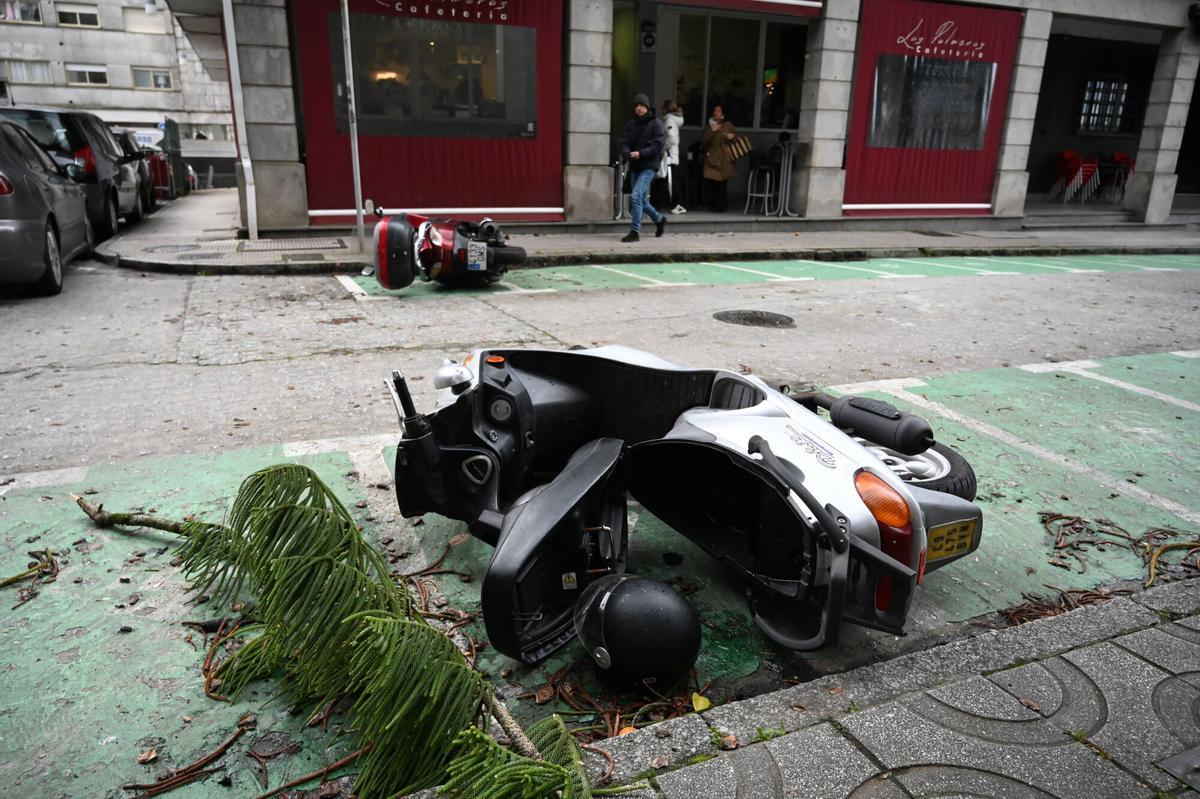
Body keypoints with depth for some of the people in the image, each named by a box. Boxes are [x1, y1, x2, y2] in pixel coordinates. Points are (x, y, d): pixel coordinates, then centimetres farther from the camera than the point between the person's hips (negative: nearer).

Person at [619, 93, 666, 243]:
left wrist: (641, 153, -24)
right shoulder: (631, 124, 10)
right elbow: (624, 142, 5)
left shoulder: (656, 124, -5)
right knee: (641, 199, 15)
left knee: (636, 196, -19)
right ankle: (659, 220, 39)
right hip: (634, 166, 7)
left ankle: (634, 231, -14)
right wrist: (628, 153, -17)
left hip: (649, 166, -7)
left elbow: (658, 145, -13)